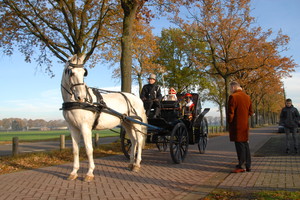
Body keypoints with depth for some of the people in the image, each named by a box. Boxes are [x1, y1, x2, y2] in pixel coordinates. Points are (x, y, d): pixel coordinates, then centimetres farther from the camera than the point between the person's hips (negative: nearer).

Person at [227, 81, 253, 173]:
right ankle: (248, 166, 21)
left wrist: (229, 121, 0)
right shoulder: (247, 97, 12)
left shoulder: (233, 97, -13)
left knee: (240, 146, -3)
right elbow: (250, 112, 16)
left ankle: (241, 166, 2)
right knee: (246, 144, 14)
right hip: (245, 125, 7)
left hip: (237, 126, -7)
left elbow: (230, 112, -15)